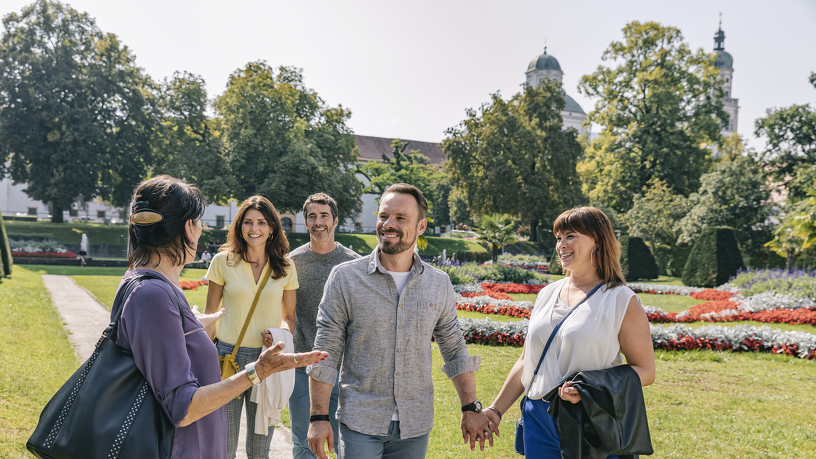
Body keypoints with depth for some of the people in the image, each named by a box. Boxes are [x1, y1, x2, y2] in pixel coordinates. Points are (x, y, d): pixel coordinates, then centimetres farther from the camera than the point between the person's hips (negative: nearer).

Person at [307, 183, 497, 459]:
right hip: (360, 424, -2)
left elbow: (454, 349, 11)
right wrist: (319, 417, -7)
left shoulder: (439, 284, 3)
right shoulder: (344, 278, -5)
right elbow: (325, 354, -4)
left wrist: (471, 408, 6)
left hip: (415, 426, 3)